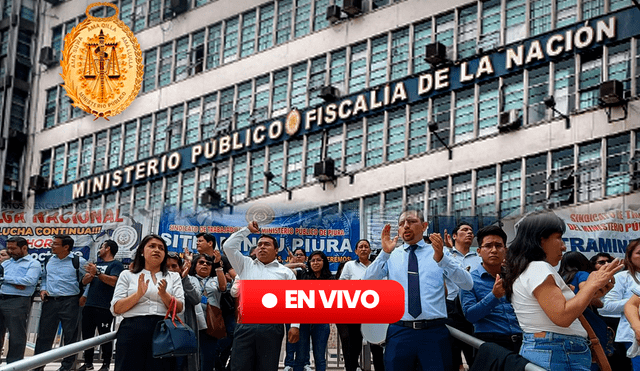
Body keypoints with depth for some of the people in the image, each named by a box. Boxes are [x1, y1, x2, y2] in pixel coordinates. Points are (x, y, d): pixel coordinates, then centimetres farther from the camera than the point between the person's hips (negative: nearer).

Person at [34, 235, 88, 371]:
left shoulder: (79, 262, -4)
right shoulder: (49, 261, 12)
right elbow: (44, 277, 27)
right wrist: (43, 289, 11)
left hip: (70, 302, -4)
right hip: (50, 302, 4)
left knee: (70, 334, 0)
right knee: (44, 334, 3)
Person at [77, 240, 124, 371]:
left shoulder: (116, 264, -2)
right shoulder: (97, 264, 21)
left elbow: (113, 281, -17)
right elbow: (85, 280, 14)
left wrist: (97, 273, -23)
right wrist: (91, 274, -8)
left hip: (104, 307, -8)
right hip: (89, 305, 8)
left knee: (104, 335, -5)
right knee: (87, 334, 10)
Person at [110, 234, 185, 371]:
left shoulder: (173, 277, 17)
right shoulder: (127, 275, 12)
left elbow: (179, 308, 5)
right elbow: (116, 309, 2)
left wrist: (163, 294, -12)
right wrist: (139, 294, -12)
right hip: (132, 330, -1)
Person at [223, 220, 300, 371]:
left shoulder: (285, 272, 14)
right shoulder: (246, 265, 20)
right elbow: (229, 246, 14)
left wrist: (295, 325, -3)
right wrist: (248, 229, 16)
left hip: (272, 329, -1)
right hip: (245, 327, 1)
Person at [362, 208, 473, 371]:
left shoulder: (439, 252, 8)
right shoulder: (391, 256, 11)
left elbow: (467, 284, -4)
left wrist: (441, 258, -20)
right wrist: (384, 253, -15)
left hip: (434, 333, -1)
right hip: (400, 332, 1)